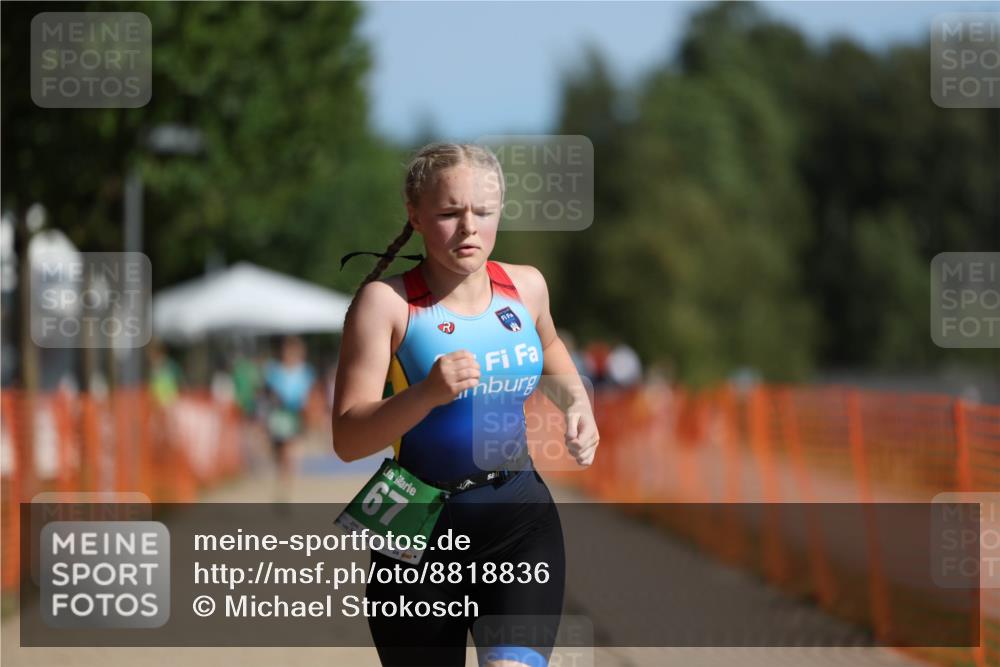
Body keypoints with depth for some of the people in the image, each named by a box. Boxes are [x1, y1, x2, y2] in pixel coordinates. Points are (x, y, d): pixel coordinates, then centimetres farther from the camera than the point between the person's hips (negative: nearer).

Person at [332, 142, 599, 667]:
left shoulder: (526, 286, 4)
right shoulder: (387, 302, -11)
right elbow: (347, 439, -17)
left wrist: (577, 403, 11)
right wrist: (426, 393, -32)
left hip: (522, 523, 2)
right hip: (420, 528, -2)